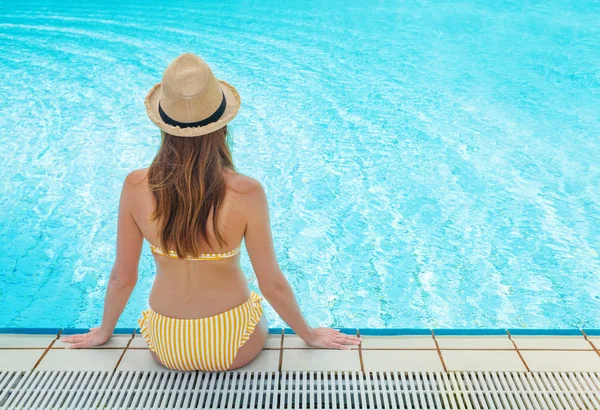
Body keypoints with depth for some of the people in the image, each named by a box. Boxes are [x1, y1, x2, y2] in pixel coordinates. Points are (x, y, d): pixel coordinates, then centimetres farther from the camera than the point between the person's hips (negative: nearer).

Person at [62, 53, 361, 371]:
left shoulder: (135, 187, -18)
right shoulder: (247, 193, -26)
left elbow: (122, 278, -7)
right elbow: (272, 285, -16)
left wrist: (104, 331, 14)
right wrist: (309, 334, 4)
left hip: (166, 348, 3)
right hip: (234, 348, -2)